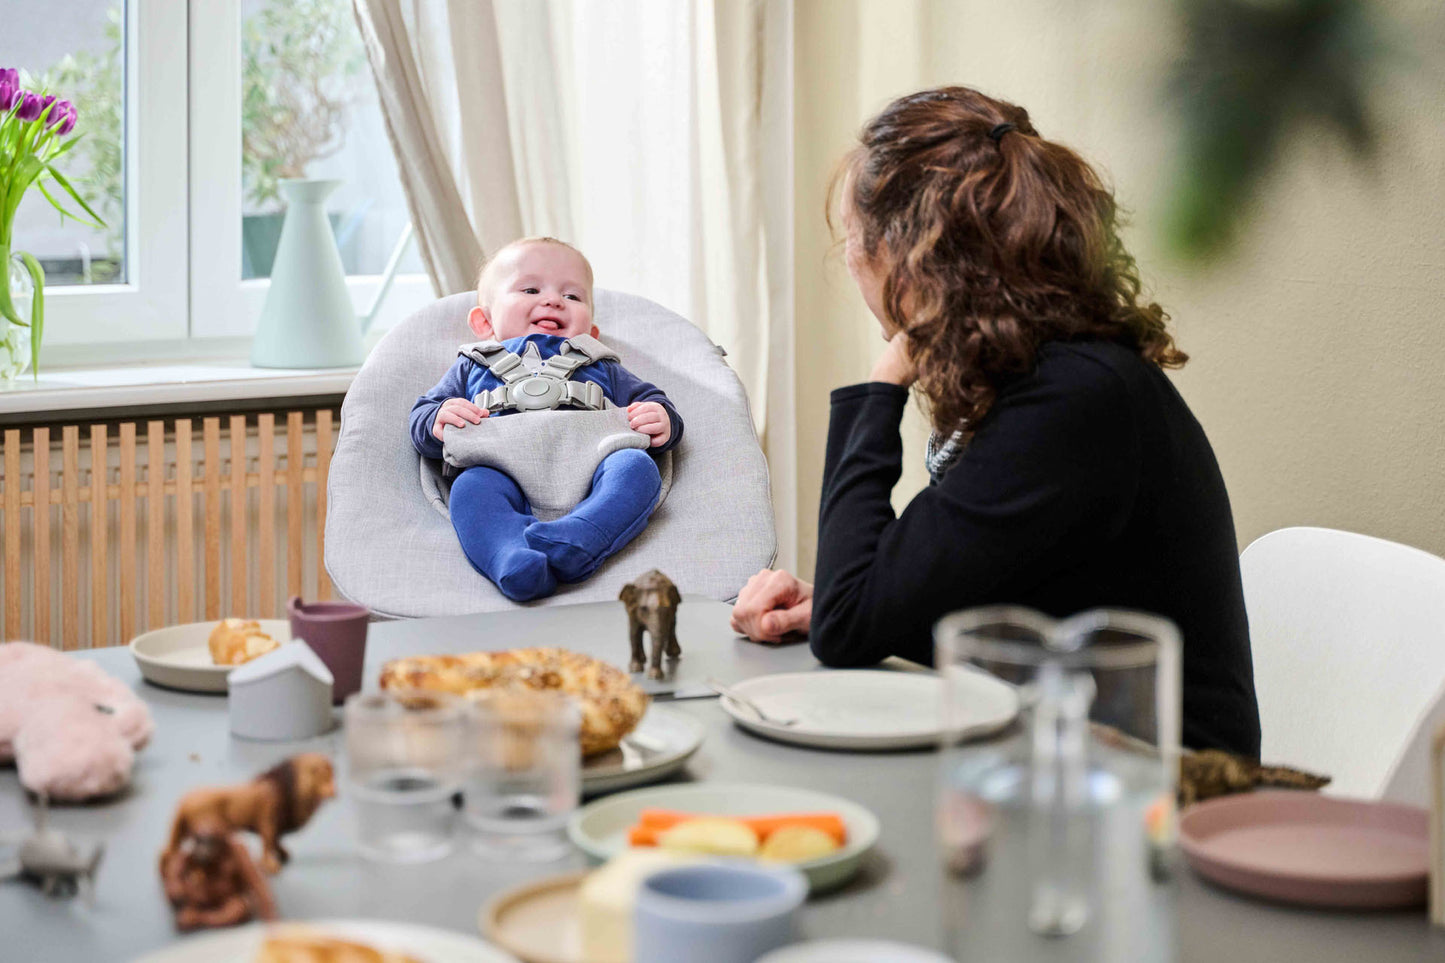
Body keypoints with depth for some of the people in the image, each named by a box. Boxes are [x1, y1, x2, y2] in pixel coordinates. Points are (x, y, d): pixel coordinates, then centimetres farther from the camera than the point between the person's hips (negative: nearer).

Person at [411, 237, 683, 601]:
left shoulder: (600, 370, 35)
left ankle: (575, 540, -54)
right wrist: (439, 422, 0)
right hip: (508, 481, -1)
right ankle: (513, 558, -60)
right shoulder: (473, 369, 33)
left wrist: (661, 423, 4)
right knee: (469, 486, -33)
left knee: (637, 466, -29)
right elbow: (422, 418, 26)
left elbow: (652, 401, 30)